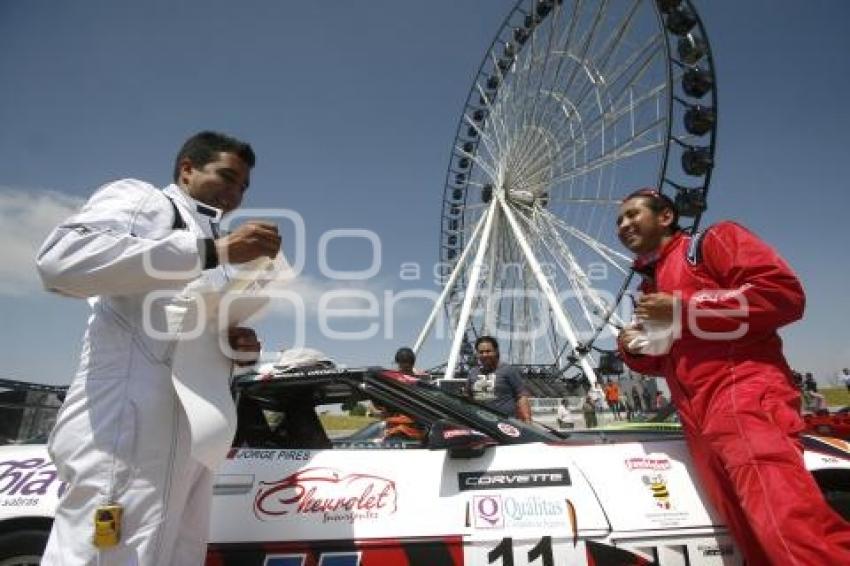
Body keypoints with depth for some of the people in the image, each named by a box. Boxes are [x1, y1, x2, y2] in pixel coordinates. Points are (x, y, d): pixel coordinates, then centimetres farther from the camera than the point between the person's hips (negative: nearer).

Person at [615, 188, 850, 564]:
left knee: (791, 529, -23)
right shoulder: (649, 288, 27)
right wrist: (634, 351, 11)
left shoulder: (714, 240, 8)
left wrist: (684, 309, -10)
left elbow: (785, 293, -8)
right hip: (698, 423, 7)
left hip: (742, 393, -7)